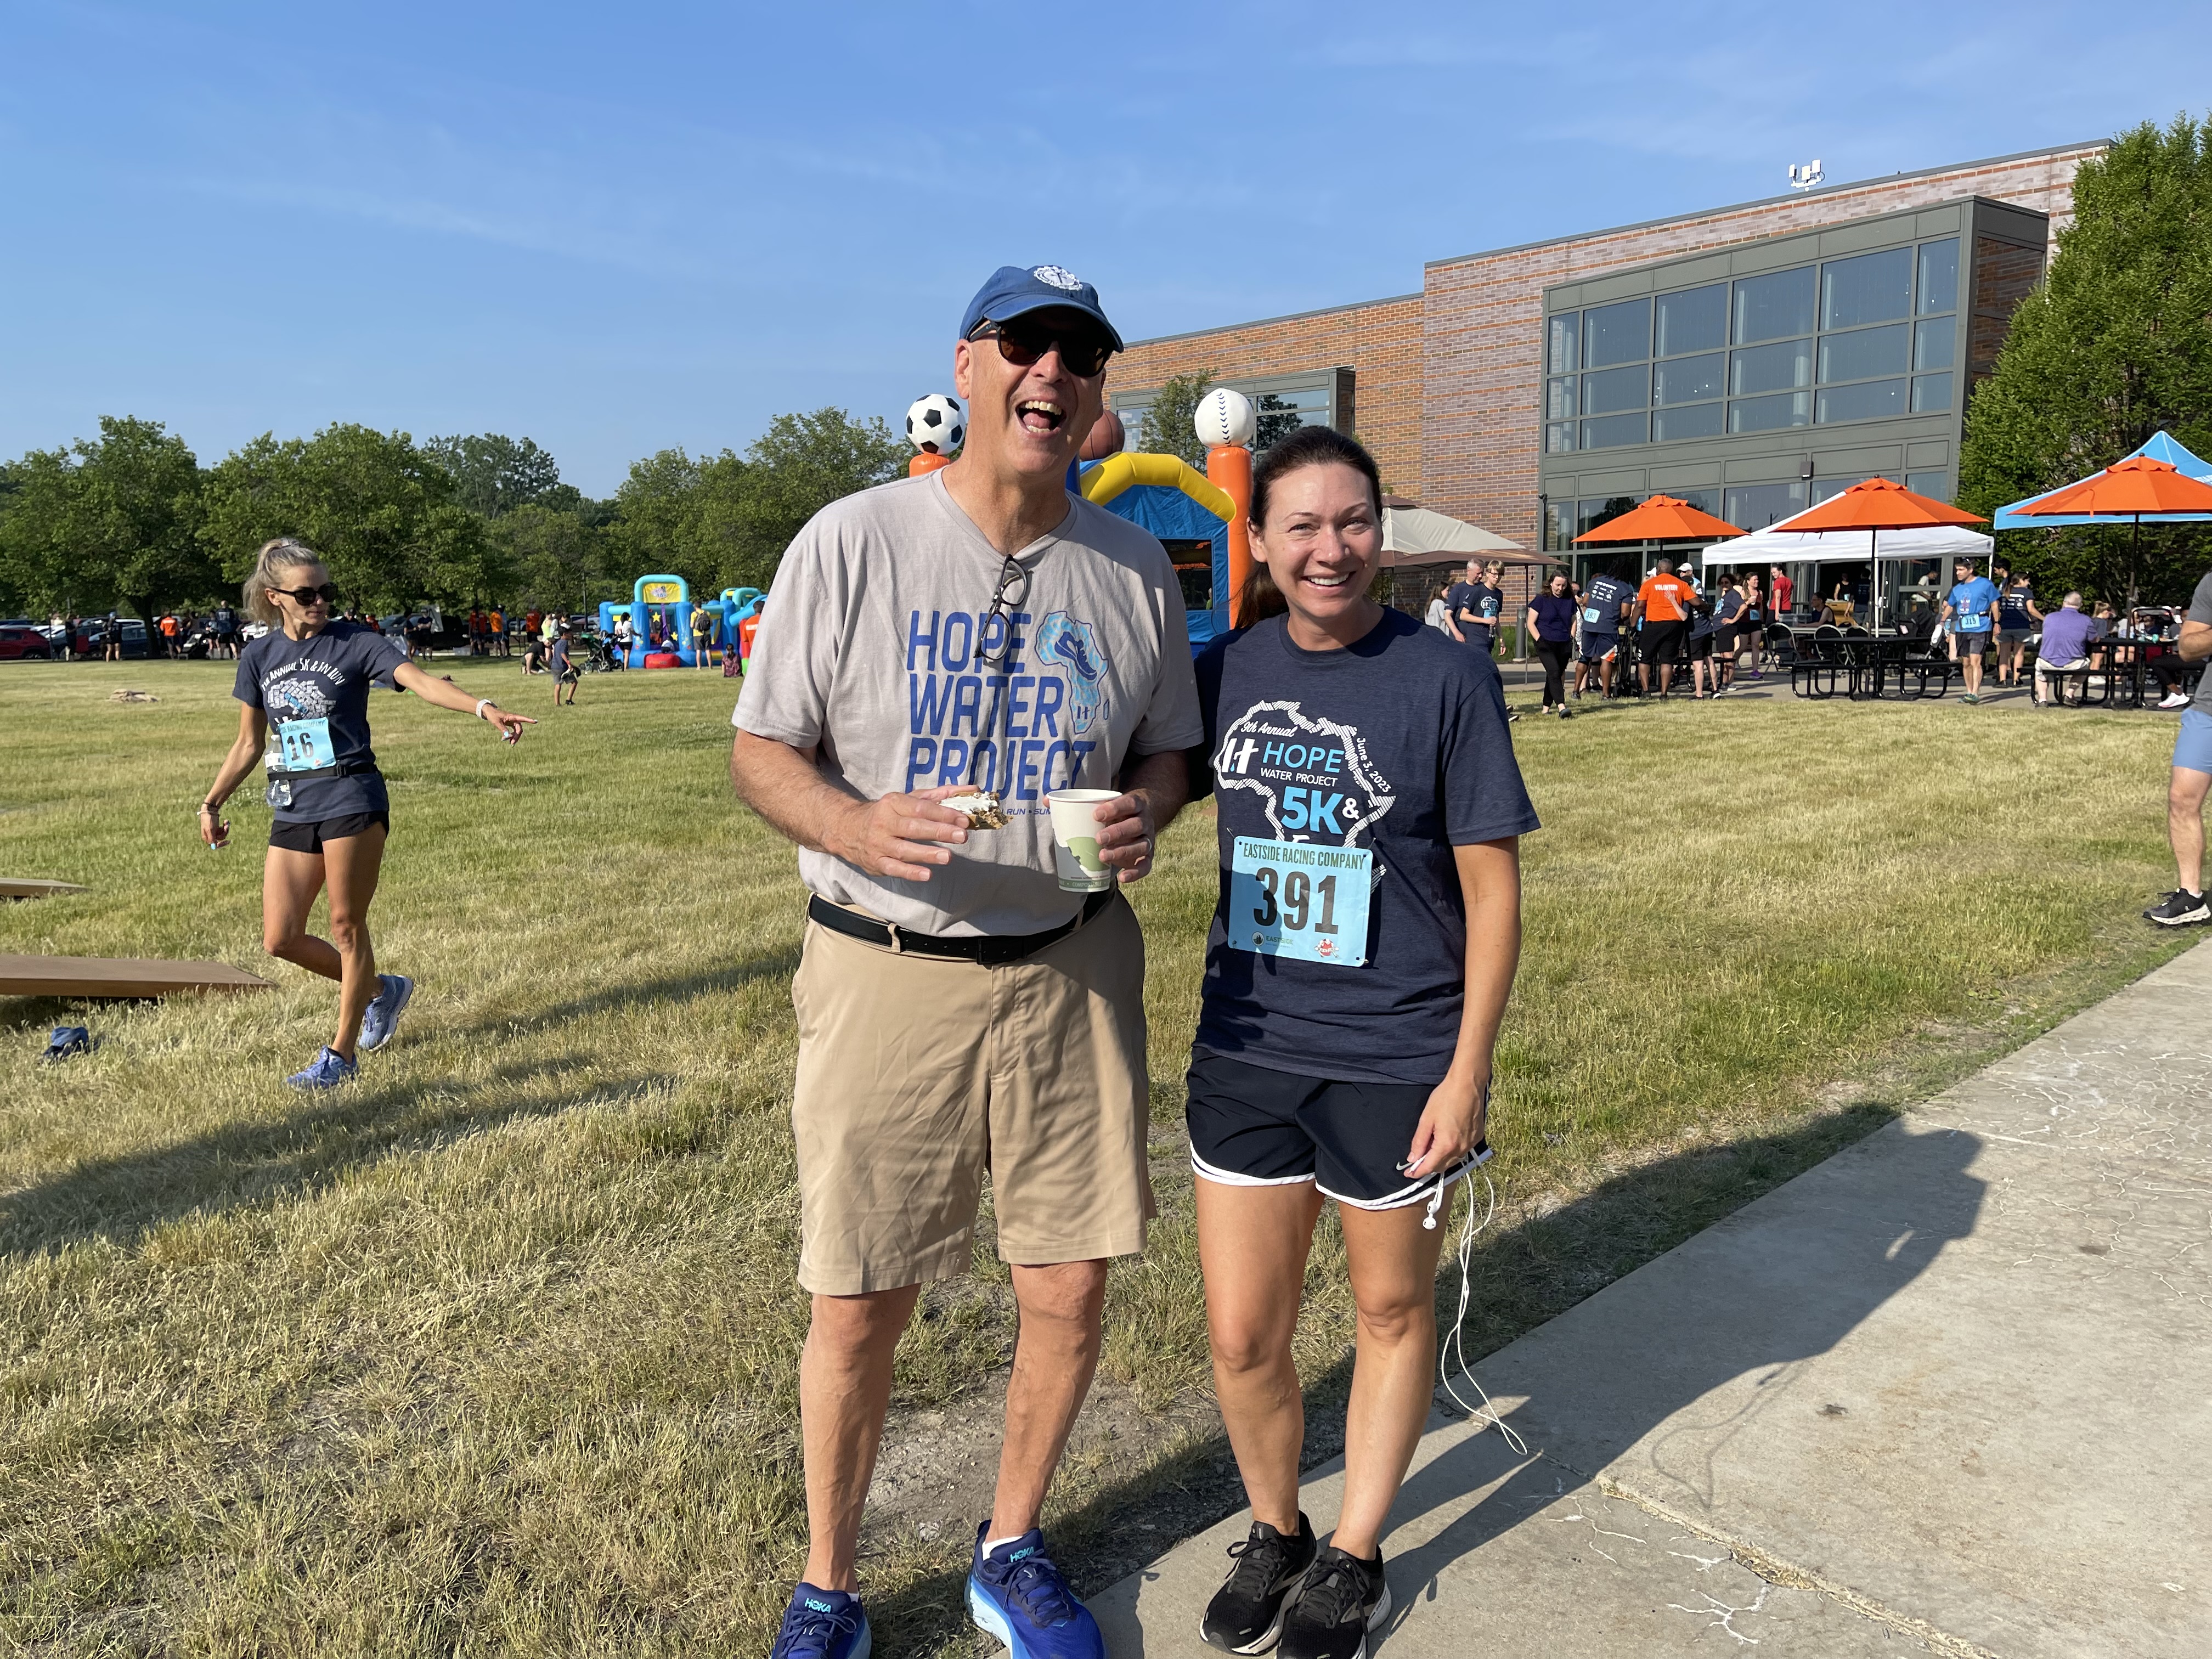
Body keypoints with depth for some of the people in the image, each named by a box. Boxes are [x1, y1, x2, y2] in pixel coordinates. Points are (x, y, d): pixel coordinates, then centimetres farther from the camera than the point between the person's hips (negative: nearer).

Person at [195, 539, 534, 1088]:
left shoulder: (355, 643, -5)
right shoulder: (259, 656, 9)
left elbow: (420, 681, -21)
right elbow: (248, 744, 17)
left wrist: (484, 708, -37)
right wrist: (212, 803, 16)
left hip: (351, 800, -5)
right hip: (292, 809, 5)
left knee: (347, 926, 0)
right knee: (280, 938, 3)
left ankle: (342, 1052, 12)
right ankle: (379, 988, 26)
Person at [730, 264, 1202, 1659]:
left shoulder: (1135, 570, 6)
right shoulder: (853, 542, -4)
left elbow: (1169, 748, 15)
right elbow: (762, 749, -2)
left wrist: (1146, 810, -9)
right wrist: (856, 828, -23)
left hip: (1073, 971, 3)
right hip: (889, 971, -2)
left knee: (1071, 1291, 9)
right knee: (859, 1311, 6)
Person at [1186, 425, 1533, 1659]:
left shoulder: (1447, 680, -9)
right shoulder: (1227, 670, 1)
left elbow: (1492, 889, -8)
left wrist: (1468, 1071, -10)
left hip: (1397, 1060, -3)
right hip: (1247, 1048, 3)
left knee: (1393, 1310, 17)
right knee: (1243, 1337, 9)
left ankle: (1357, 1555, 39)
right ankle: (1274, 1529, 38)